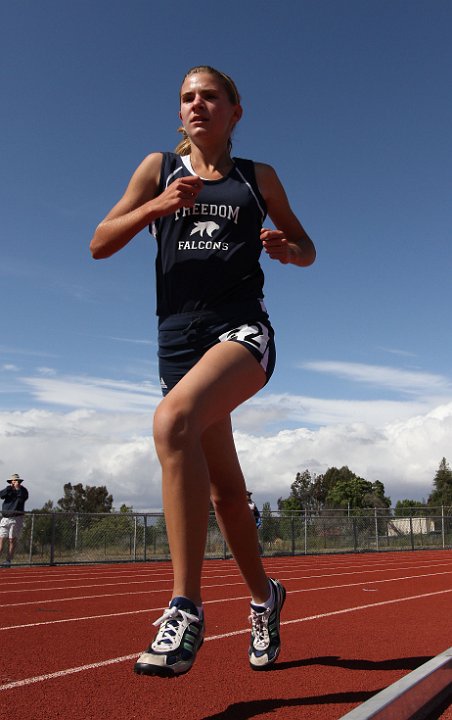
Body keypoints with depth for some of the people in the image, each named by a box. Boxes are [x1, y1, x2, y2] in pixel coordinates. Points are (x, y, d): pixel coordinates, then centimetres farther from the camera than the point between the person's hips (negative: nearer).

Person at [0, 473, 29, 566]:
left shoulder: (23, 490, 5)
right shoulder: (7, 490, 12)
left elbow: (22, 499, -14)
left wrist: (18, 489, -14)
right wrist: (9, 487, -14)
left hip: (16, 518, -3)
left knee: (12, 540, -2)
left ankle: (8, 560, 2)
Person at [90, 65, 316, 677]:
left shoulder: (258, 177, 13)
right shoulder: (159, 168, 15)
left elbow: (306, 247, 20)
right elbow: (100, 244, 8)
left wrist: (287, 249, -4)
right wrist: (158, 207, -8)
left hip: (244, 329, -3)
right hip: (179, 337, 3)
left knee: (173, 418, -34)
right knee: (224, 489, 8)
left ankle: (186, 608, -28)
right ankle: (264, 596, 32)